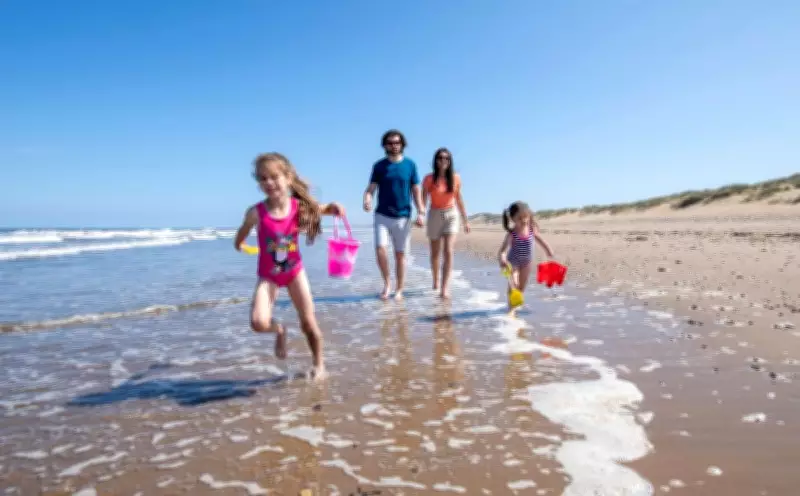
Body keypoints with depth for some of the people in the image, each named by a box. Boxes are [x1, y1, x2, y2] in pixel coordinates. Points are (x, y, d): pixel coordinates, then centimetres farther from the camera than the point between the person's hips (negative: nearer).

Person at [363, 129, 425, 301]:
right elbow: (370, 188, 0)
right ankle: (386, 283, 5)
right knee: (380, 249, -16)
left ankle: (399, 290, 17)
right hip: (382, 216, 0)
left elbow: (416, 191, 3)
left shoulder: (410, 165, 3)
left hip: (403, 217, 0)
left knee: (400, 254, 5)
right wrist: (367, 199, -23)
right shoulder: (379, 166, 3)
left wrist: (421, 212, -7)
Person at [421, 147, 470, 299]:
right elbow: (423, 200, -12)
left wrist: (465, 220, 9)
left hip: (451, 215, 0)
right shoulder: (429, 179, -9)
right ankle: (435, 280, 38)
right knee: (435, 253, 14)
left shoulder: (455, 178, -2)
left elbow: (459, 200, 6)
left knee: (448, 252, -14)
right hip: (435, 215, 0)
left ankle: (445, 288, -16)